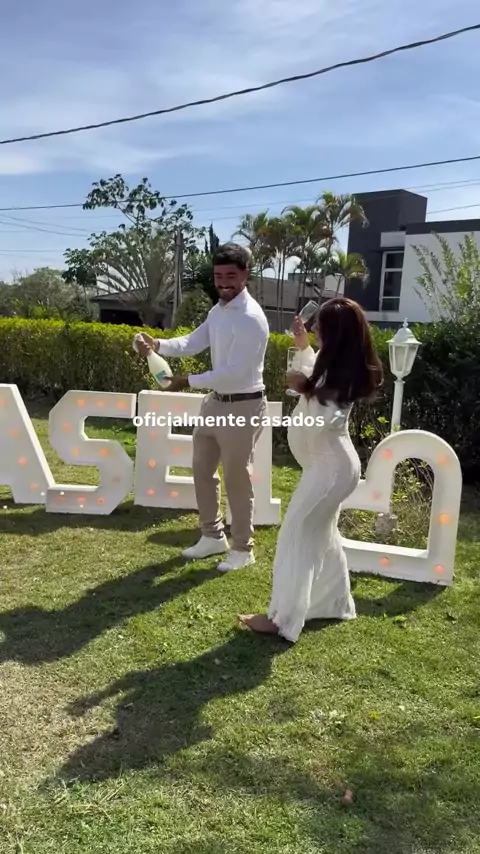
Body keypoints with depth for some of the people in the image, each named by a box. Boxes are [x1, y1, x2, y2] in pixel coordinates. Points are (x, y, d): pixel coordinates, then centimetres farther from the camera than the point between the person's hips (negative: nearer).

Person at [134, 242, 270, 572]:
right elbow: (193, 343, 3)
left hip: (243, 407, -9)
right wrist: (157, 344, -14)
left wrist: (188, 381, -21)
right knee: (203, 471, 18)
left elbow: (233, 371, -25)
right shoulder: (218, 311, 9)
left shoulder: (250, 318, -21)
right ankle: (213, 536, 35)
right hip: (216, 402, 9)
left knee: (237, 480, 3)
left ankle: (243, 549, 21)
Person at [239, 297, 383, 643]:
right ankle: (336, 603, 34)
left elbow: (322, 422, -27)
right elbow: (315, 373, 27)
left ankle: (284, 619, 3)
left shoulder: (340, 374, -22)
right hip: (333, 463, 11)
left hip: (330, 466, -11)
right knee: (322, 534, 21)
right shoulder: (339, 366, 6)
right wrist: (303, 347, 18)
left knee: (296, 536, -5)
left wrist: (305, 391, -23)